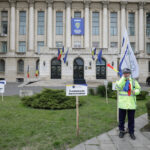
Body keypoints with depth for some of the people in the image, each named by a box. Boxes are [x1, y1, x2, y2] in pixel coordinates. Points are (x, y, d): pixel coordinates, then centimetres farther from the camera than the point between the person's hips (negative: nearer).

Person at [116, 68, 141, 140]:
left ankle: (131, 132, 26)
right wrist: (123, 78, -17)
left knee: (131, 119, 10)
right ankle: (122, 131, 28)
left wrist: (135, 91, -11)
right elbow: (118, 87, -18)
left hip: (131, 104, 1)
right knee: (121, 119, 10)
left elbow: (138, 89, 12)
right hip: (122, 104, -1)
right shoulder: (120, 80, 1)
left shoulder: (133, 81, 5)